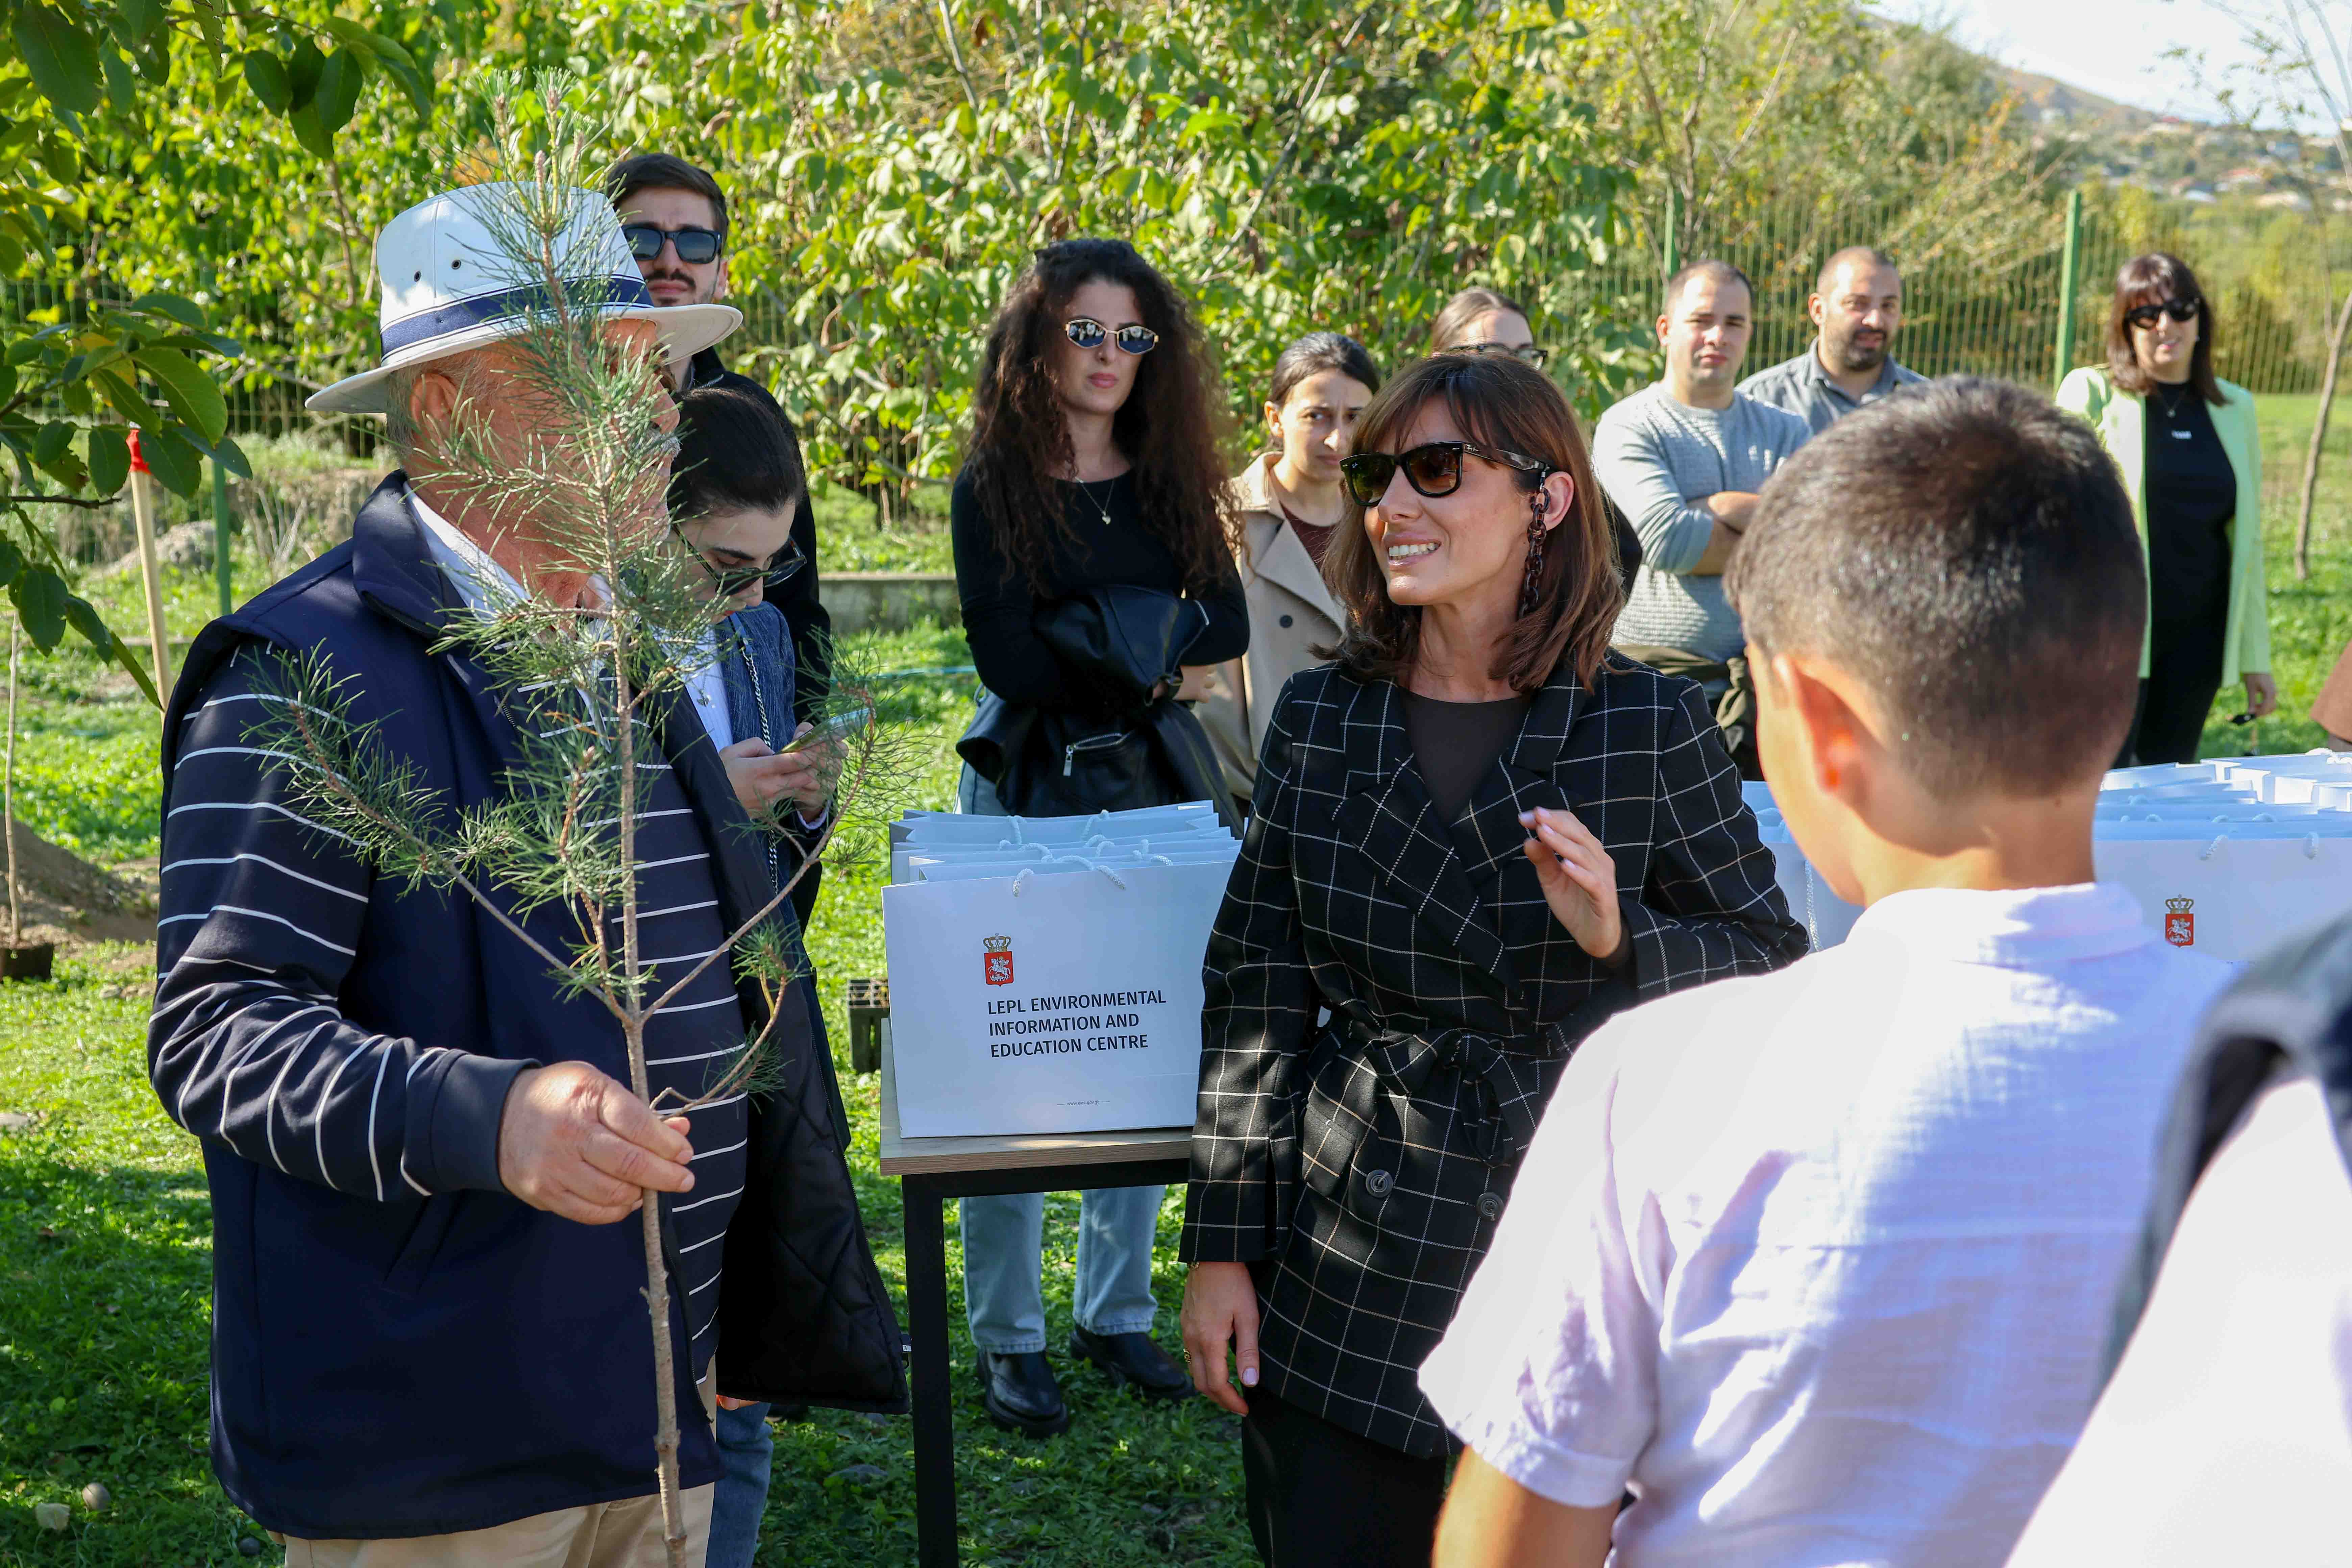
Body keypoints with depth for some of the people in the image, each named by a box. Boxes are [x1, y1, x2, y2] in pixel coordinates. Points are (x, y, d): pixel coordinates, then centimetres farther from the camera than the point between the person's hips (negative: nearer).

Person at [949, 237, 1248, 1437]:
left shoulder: (1171, 477, 8)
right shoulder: (994, 483, -5)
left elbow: (1228, 624, 1)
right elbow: (1009, 659, -13)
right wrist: (1155, 671, -8)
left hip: (1155, 777, 5)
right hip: (1032, 786, -4)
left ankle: (1117, 1314, 20)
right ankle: (1007, 1339, 8)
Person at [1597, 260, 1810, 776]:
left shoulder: (1785, 431, 16)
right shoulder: (1628, 427, 2)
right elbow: (1666, 540, -14)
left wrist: (1719, 508, -6)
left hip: (1765, 674, 3)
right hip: (1659, 676, -3)